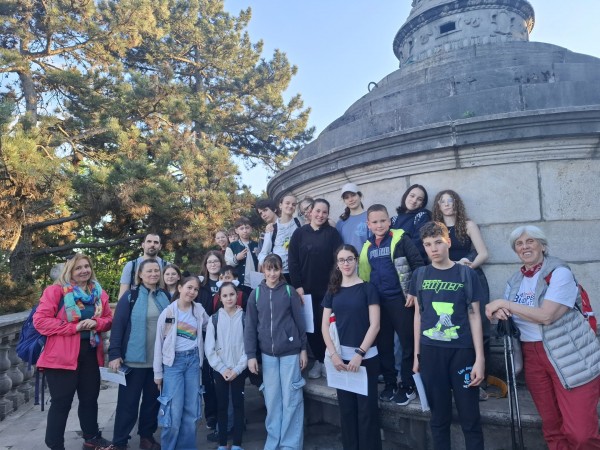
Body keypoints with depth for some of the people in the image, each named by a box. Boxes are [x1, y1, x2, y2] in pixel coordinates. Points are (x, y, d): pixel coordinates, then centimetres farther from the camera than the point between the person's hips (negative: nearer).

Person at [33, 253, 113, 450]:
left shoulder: (99, 292, 8)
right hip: (63, 355, -5)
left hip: (90, 353, 5)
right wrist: (73, 327, -18)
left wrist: (96, 323, -11)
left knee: (90, 398, 17)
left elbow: (109, 319, 12)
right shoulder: (55, 291, -8)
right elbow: (40, 320, -14)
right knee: (61, 402, 2)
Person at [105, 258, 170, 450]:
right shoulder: (130, 296, -6)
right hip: (134, 359, -4)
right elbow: (118, 325, -9)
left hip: (158, 360, 4)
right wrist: (114, 354, -15)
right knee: (128, 402, 5)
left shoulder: (164, 297, 7)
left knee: (152, 400, 14)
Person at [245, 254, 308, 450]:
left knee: (291, 399, 4)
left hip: (290, 352, -2)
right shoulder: (256, 294, 1)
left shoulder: (290, 291, -3)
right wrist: (251, 355, -2)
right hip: (268, 353, 2)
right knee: (272, 399, 10)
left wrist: (303, 349, 0)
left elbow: (300, 321, 0)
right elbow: (250, 326, 2)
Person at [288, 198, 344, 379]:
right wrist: (297, 285, -7)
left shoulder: (333, 233, 1)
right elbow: (292, 261, -1)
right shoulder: (299, 233, 3)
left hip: (328, 288, -1)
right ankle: (318, 360, 21)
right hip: (306, 288, 1)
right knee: (311, 324, 7)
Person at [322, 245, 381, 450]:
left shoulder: (367, 288, -3)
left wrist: (359, 354, -14)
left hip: (366, 357, -3)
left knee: (366, 408, 4)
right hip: (341, 357, 4)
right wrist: (333, 354, -6)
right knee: (346, 408, 13)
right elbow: (325, 326, 5)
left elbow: (374, 325, -8)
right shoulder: (333, 291, 7)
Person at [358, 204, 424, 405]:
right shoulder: (367, 247, 9)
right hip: (378, 301, 5)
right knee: (383, 344, 12)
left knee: (407, 343, 4)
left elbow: (418, 265, -8)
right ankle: (390, 383, 27)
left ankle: (408, 386, 19)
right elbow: (363, 274, 15)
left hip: (400, 299, -5)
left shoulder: (401, 239, -7)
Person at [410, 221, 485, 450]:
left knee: (470, 418, 6)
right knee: (439, 417, 12)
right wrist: (416, 354, 9)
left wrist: (479, 358, -6)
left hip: (462, 351, -2)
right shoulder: (420, 275, 5)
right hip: (430, 352, 2)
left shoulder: (467, 274, -1)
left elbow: (474, 316, -1)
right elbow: (418, 315, 9)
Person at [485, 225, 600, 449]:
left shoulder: (559, 272, -9)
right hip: (532, 356, 5)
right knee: (551, 427, 12)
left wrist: (505, 304, -15)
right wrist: (499, 312, -11)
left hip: (570, 357, -5)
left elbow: (546, 315, -20)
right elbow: (502, 312, 12)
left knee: (580, 432, -8)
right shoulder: (515, 281, 10)